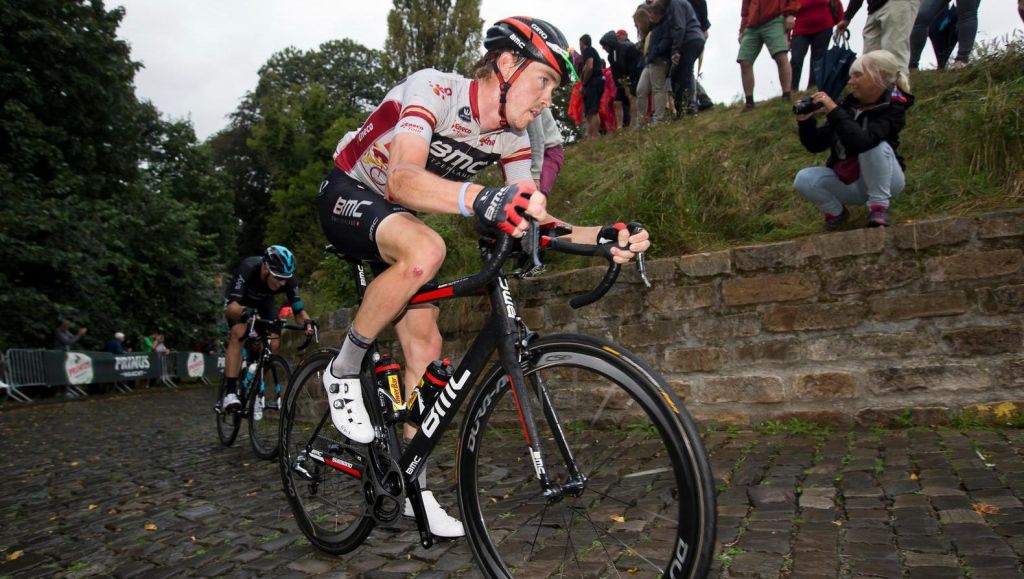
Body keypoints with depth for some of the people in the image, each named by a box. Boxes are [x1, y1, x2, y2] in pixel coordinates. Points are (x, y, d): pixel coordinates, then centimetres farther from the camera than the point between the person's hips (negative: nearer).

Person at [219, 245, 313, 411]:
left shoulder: (288, 280, -32)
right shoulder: (248, 268, -41)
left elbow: (299, 311, -27)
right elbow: (230, 307, -46)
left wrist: (306, 322, -49)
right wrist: (245, 312, -67)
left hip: (264, 301, 3)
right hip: (239, 301, -3)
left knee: (274, 344, -14)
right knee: (238, 334, -29)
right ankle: (229, 393, -28)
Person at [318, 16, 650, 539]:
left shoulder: (512, 138, -7)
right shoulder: (434, 89, -28)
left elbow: (531, 218, -8)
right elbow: (401, 179, -45)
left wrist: (600, 237, -25)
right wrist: (479, 198, -63)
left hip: (396, 217, 7)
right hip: (347, 195, -7)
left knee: (425, 345, -2)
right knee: (426, 250, -38)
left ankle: (414, 484, 11)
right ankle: (344, 372, -16)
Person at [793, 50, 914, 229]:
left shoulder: (892, 109, -17)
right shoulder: (848, 105, -5)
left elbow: (862, 141, -37)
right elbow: (816, 145, -5)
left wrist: (834, 110, -37)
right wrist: (806, 121, -22)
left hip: (883, 181, -4)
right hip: (848, 181, 4)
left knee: (875, 145, -33)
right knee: (804, 179, -21)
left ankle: (879, 206, -17)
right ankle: (836, 212, 7)